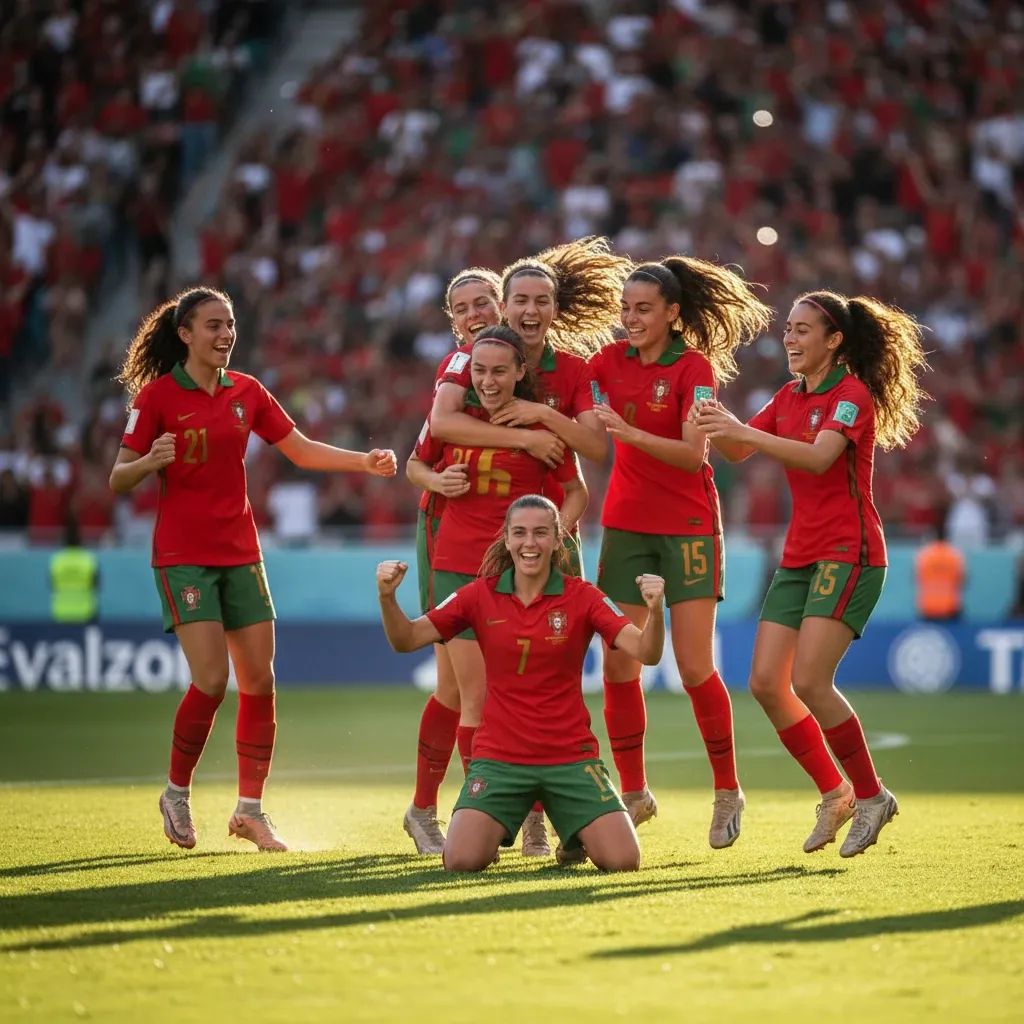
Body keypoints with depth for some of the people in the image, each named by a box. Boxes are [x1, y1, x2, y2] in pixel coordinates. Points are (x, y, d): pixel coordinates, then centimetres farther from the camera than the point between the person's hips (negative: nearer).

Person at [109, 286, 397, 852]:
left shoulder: (247, 392, 7)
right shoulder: (156, 396, -7)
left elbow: (301, 449, 13)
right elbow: (118, 480, -6)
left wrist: (363, 461, 0)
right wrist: (149, 461, -28)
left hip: (240, 553, 5)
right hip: (183, 556, -5)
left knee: (260, 681, 0)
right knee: (211, 679, -15)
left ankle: (250, 809, 10)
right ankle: (177, 793, 6)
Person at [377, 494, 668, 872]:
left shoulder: (581, 597, -3)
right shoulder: (481, 595, 0)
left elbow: (646, 653, -13)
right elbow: (407, 639, -1)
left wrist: (655, 610, -33)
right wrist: (387, 597, -20)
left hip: (571, 756, 0)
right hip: (499, 756, 0)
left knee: (623, 861, -15)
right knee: (462, 860, -20)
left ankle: (576, 836, 23)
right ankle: (495, 833, 19)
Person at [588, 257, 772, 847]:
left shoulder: (695, 367, -10)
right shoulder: (612, 361, 5)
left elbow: (692, 453, -21)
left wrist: (630, 431, -34)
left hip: (688, 527, -5)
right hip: (626, 525, 5)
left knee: (695, 667, -6)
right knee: (618, 663, -2)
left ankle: (728, 793, 9)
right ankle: (634, 793, 10)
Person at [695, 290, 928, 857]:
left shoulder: (852, 394, -11)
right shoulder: (789, 397, 13)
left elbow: (819, 458, -27)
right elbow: (739, 450, 12)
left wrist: (744, 431, -35)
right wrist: (715, 428, -10)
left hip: (848, 553, -8)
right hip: (799, 555, 8)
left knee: (808, 681, -18)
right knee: (766, 683, -2)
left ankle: (870, 796, -1)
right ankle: (834, 794, 13)